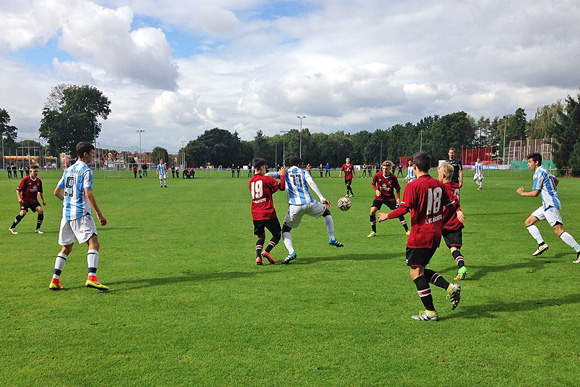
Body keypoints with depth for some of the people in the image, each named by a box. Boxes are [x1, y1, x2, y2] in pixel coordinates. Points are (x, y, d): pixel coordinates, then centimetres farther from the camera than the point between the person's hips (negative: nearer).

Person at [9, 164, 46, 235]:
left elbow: (40, 192, 17)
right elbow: (18, 190, -7)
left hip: (34, 200, 5)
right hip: (25, 200, -4)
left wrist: (43, 200, 9)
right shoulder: (25, 179, -12)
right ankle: (12, 228, 0)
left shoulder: (39, 181, 3)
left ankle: (37, 229, -2)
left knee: (40, 210, -15)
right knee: (23, 212, -21)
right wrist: (19, 198, -18)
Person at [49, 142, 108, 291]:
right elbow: (88, 194, -16)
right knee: (93, 243, -13)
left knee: (66, 247, 16)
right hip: (81, 213, -8)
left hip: (67, 213, 8)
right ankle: (91, 277, -28)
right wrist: (99, 214, -15)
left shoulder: (68, 170, 17)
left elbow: (57, 192, 20)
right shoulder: (86, 170, -6)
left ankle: (55, 280, 14)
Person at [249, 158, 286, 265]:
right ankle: (266, 251, -12)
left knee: (261, 237, 15)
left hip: (255, 215, 5)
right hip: (268, 213, -5)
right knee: (277, 234, 10)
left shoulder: (251, 181, 12)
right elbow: (282, 187, -6)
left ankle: (258, 256, -7)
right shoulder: (267, 179, -7)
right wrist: (282, 175, 5)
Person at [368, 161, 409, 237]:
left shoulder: (393, 178, -14)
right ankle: (373, 232, 1)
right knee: (372, 211, -15)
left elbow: (398, 188, -1)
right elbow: (373, 183, 5)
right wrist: (376, 190, -13)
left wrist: (398, 198, -11)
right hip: (379, 197, 1)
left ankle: (407, 230, 9)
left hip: (390, 198, -1)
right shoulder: (378, 175, -13)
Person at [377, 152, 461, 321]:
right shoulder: (438, 184, 9)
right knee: (421, 270, 19)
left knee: (416, 272, 1)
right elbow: (453, 204, 11)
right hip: (435, 234, 8)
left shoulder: (413, 186, -13)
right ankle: (450, 287, 3)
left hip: (420, 235, -8)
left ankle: (430, 312, 3)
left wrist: (387, 216, -6)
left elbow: (405, 209, -21)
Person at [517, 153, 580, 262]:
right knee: (528, 222, 10)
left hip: (551, 205, -11)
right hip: (547, 205, 11)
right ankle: (542, 244, 4)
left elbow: (535, 193, -12)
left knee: (559, 231, -15)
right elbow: (556, 181, 34)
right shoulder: (544, 171, 16)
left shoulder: (539, 173, -14)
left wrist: (522, 193, 3)